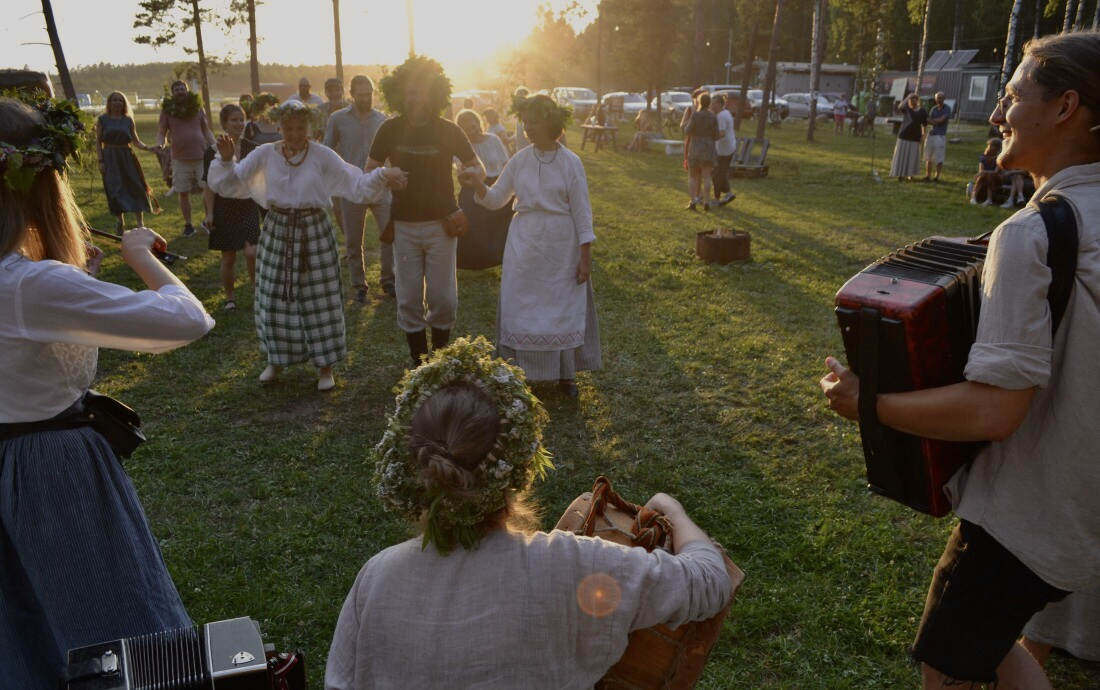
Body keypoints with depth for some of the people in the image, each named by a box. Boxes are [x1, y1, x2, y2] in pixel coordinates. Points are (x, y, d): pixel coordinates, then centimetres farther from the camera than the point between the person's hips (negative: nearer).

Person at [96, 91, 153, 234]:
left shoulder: (128, 120, 8)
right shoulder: (103, 119, 3)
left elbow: (136, 141, 7)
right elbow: (98, 142, 4)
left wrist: (147, 147, -12)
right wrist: (100, 161, -5)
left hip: (127, 158, 2)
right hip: (110, 160, -1)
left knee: (135, 188, -4)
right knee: (115, 190, -2)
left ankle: (139, 223, 0)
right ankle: (120, 222, 12)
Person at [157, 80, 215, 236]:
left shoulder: (197, 107, 7)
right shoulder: (167, 110, 3)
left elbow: (206, 130, 13)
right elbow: (161, 132, 4)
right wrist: (160, 144, -17)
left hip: (202, 156, 0)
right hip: (180, 159, 0)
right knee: (183, 193, 6)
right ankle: (188, 225, 18)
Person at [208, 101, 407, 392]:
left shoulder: (323, 156, -6)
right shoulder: (265, 154, -1)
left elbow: (357, 186, -9)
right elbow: (229, 185, 1)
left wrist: (382, 176, -26)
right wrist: (226, 160, -17)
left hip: (315, 233, -2)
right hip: (277, 233, 2)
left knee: (319, 301, 3)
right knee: (274, 300, 10)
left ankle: (325, 367, 18)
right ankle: (277, 359, 32)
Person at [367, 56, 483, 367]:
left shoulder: (449, 131, -3)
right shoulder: (389, 130, -1)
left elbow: (477, 169, 4)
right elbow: (370, 172, 8)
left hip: (441, 224, -1)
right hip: (404, 225, 1)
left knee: (443, 298, 0)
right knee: (409, 299, 4)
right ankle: (418, 361, 18)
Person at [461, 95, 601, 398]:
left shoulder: (570, 162, -6)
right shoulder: (520, 160, 3)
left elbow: (582, 211, -6)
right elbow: (495, 199, 5)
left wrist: (586, 257, -8)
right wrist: (477, 184, -15)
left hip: (561, 247, -3)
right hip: (524, 244, 3)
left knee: (563, 308, 6)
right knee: (522, 307, 5)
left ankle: (565, 373, 22)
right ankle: (522, 371, 18)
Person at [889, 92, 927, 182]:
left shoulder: (922, 111, 4)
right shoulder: (906, 109, 2)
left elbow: (924, 125, 7)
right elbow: (899, 107, -22)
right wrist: (907, 98, -21)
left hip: (915, 137, 1)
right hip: (904, 135, -1)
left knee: (912, 157, 3)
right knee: (901, 156, -2)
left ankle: (910, 175, 15)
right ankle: (900, 175, 2)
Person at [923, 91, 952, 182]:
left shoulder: (947, 108, -1)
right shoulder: (933, 108, 13)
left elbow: (941, 120, -11)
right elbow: (929, 121, 6)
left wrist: (932, 120, 1)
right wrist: (937, 122, -11)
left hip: (940, 135, -5)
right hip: (931, 134, 5)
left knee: (939, 158, -4)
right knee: (928, 157, 5)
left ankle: (937, 177, 1)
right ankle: (927, 176, 11)